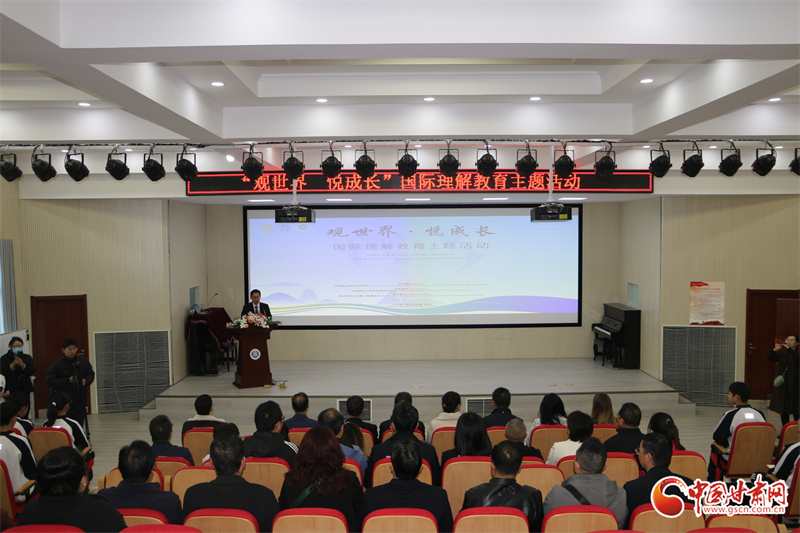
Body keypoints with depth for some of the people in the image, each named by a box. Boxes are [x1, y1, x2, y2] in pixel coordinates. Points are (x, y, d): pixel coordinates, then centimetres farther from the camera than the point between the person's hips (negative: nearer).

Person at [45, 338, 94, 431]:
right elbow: (50, 381, -6)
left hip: (80, 398, 3)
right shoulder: (56, 364, -2)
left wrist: (86, 381, -5)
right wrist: (67, 381, -15)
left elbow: (91, 374, 16)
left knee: (79, 423, 6)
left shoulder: (83, 361, 7)